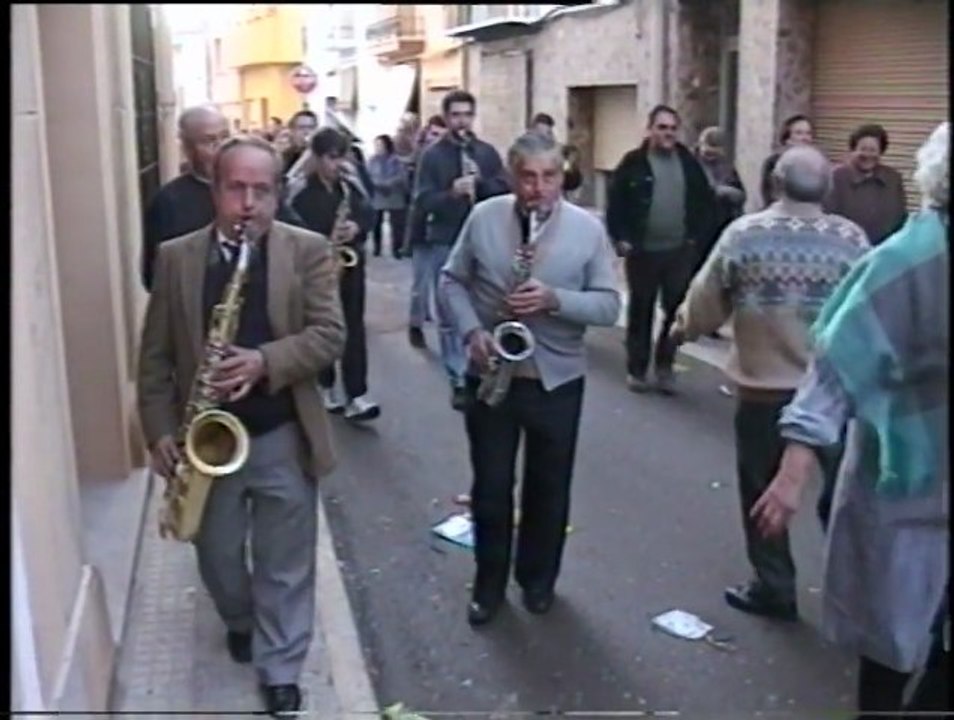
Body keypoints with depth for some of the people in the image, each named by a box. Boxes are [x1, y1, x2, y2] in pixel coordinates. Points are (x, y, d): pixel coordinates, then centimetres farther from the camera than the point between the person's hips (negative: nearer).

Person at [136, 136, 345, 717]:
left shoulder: (309, 251, -5)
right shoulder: (176, 257, -1)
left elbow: (330, 334, -11)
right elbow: (156, 354, 1)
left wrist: (265, 362, -26)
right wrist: (161, 431, -6)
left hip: (283, 436, -2)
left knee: (285, 564, 9)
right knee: (217, 554, 19)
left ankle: (281, 669, 25)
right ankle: (239, 621, 48)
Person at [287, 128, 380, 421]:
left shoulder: (352, 185, 5)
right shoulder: (300, 192, -8)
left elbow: (369, 213, 9)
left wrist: (357, 227, -13)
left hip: (351, 263, 3)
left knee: (354, 327, -1)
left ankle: (356, 396, -3)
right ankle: (326, 389, 23)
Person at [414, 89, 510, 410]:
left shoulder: (487, 152, 5)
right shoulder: (433, 155, -3)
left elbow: (506, 191, 2)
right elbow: (422, 201, -9)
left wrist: (482, 181, -15)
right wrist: (451, 193, -26)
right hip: (446, 243, -2)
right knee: (449, 315, 2)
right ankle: (458, 380, 9)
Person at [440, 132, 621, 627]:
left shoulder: (588, 229, -7)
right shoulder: (483, 218, -3)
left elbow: (608, 305, -8)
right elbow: (452, 280, 3)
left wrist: (554, 300, -24)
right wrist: (471, 330, -13)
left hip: (557, 380, 0)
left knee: (548, 488, 14)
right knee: (490, 487, 10)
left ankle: (538, 579, 35)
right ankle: (489, 584, 29)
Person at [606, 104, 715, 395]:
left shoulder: (689, 162, 5)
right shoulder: (633, 162, -4)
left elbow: (705, 201, 11)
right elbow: (615, 204, -3)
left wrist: (697, 236, 2)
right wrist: (621, 239, -10)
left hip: (680, 251, 3)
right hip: (643, 251, -2)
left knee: (676, 311, 5)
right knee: (640, 311, 7)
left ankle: (665, 367, 19)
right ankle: (636, 369, 18)